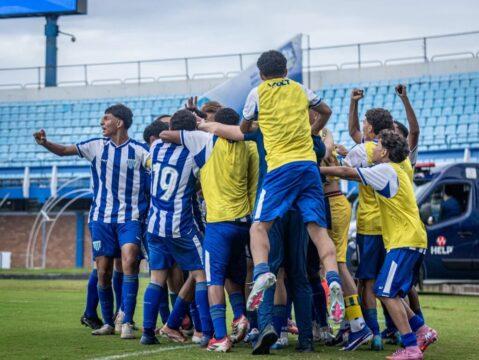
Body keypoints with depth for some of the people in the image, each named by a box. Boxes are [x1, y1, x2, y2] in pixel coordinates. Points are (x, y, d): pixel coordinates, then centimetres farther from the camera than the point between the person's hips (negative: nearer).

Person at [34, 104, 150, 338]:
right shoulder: (97, 146, 6)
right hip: (102, 217, 3)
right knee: (103, 272, 4)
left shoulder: (139, 150, -1)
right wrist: (45, 143, -10)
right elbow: (64, 151, 6)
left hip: (130, 218, -3)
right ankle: (108, 323, 19)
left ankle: (127, 323, -20)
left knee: (129, 262, -23)